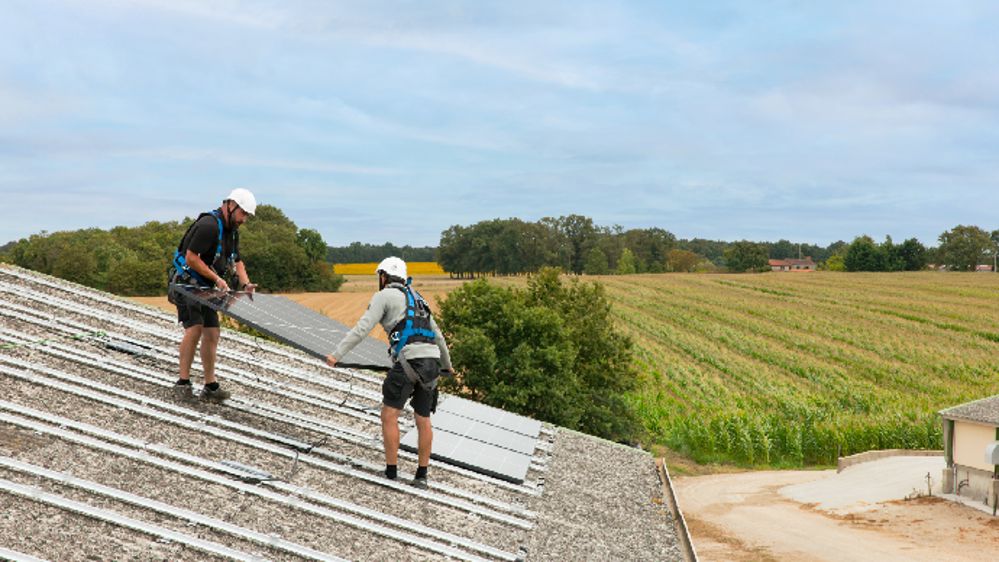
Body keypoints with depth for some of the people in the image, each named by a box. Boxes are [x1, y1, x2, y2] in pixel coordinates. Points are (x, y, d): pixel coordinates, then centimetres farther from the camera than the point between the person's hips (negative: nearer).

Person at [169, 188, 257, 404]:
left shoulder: (232, 230, 11)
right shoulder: (209, 225, -21)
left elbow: (236, 261, 20)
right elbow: (191, 258, -24)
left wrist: (245, 284, 3)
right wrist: (217, 278, -22)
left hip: (206, 289, 9)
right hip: (187, 283, -9)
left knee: (211, 334, 4)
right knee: (194, 328, -21)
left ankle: (210, 387, 8)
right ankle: (182, 383, -17)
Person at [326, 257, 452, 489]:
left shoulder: (384, 296, 6)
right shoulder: (417, 300, 29)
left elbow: (362, 328, -7)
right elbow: (437, 336, 37)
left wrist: (337, 355, -10)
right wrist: (446, 364, 52)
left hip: (408, 359, -7)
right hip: (430, 361, 7)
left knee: (389, 416, 1)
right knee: (423, 421, 13)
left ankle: (390, 473, -1)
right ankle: (421, 476, 15)